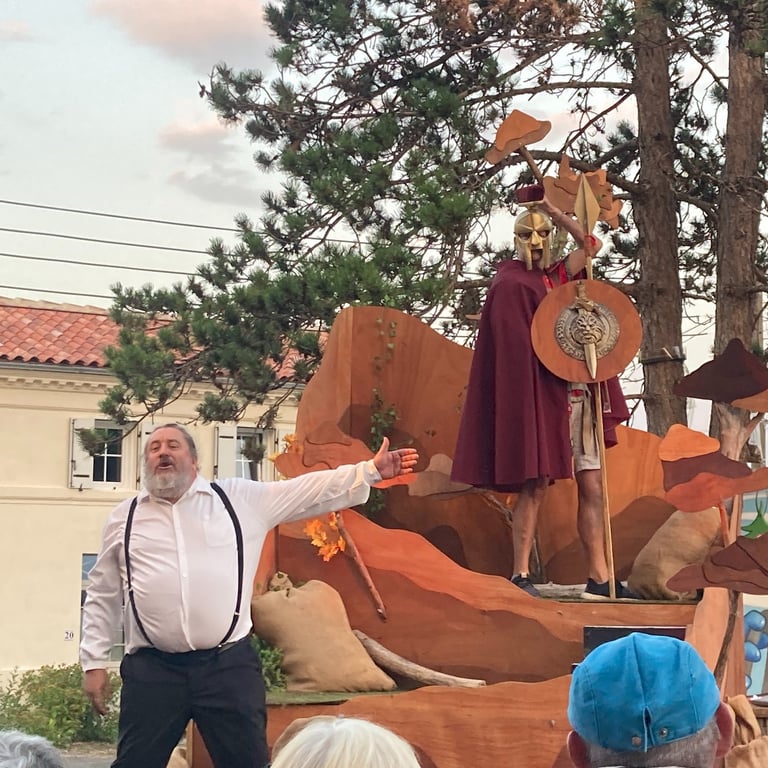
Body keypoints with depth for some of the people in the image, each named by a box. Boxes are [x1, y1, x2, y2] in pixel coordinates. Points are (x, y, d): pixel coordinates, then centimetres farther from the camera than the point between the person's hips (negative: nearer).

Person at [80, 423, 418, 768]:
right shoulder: (124, 518, 11)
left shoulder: (239, 499, 8)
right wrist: (94, 661, 11)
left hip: (229, 664, 0)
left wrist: (371, 470, -1)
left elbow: (310, 491, 7)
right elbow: (103, 595, 16)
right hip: (153, 669, 1)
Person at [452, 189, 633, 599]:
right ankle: (521, 575, -2)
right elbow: (522, 343, -11)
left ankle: (599, 578, 7)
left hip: (578, 397, 7)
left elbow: (591, 244, 18)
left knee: (592, 487, 4)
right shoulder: (510, 284, -3)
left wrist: (553, 211, 12)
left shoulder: (556, 277, 16)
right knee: (535, 486, -7)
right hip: (540, 396, -7)